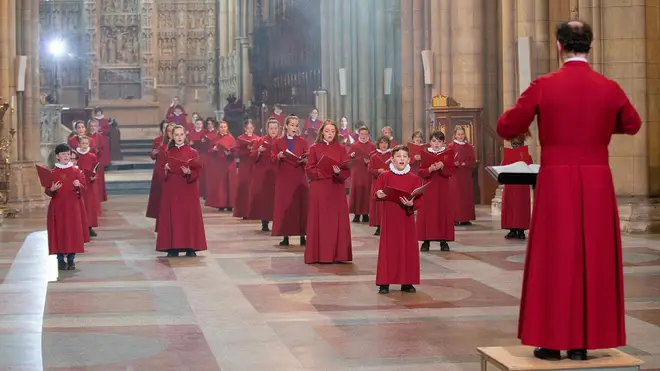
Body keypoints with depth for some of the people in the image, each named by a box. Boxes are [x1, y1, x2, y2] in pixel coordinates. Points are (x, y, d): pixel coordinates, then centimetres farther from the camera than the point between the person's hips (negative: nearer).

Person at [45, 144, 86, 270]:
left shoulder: (76, 171, 3)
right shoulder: (52, 173, 2)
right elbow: (47, 191, 3)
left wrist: (78, 185, -17)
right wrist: (52, 190, -18)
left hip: (72, 206, 0)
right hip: (57, 207, 0)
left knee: (73, 231, 0)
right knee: (59, 232, -1)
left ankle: (71, 260, 7)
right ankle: (61, 260, 6)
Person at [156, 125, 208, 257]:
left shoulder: (192, 152, 0)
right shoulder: (168, 153, 7)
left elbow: (197, 172, -5)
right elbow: (161, 173, 6)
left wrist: (189, 173, -24)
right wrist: (165, 169, -15)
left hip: (188, 190, -2)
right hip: (171, 190, 2)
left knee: (189, 216, -3)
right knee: (172, 217, 0)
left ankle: (190, 247, 2)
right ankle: (173, 247, 4)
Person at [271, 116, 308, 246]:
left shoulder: (302, 142, 6)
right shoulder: (278, 142, 7)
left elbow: (308, 159, 3)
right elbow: (272, 159, 2)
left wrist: (304, 160, -18)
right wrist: (279, 156, -18)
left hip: (299, 177, 0)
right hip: (283, 178, 0)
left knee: (300, 204, -2)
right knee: (284, 205, -1)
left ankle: (302, 236, 1)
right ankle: (285, 236, 2)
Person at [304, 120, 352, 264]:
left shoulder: (341, 149, 7)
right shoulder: (314, 148, 3)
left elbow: (347, 171, 0)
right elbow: (309, 170, -3)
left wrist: (338, 172, -21)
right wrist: (324, 172, -17)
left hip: (337, 191, 2)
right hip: (319, 190, -2)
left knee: (338, 221, 0)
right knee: (320, 221, -2)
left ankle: (338, 254, 5)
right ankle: (319, 255, 0)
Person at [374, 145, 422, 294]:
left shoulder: (414, 178, 1)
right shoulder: (384, 176, 1)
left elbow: (418, 200, -3)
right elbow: (376, 193, 0)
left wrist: (411, 204, -24)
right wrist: (379, 195, -22)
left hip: (407, 218, 1)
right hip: (389, 218, -1)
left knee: (408, 249, 3)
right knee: (388, 248, 0)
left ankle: (407, 282, 12)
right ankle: (384, 283, 4)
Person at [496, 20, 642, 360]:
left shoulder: (544, 86, -8)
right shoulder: (609, 88, 0)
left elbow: (506, 128, -1)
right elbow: (632, 125, 19)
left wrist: (525, 128, 21)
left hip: (556, 182, -2)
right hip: (597, 183, 2)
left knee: (554, 260, 6)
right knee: (593, 259, 8)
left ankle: (551, 340, 8)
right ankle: (582, 341, 11)